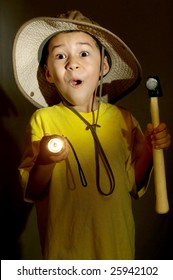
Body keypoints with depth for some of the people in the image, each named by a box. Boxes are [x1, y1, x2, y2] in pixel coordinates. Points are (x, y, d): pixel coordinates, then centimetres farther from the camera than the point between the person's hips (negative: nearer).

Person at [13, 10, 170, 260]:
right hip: (65, 247, -2)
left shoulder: (123, 119, -5)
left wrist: (148, 150, -12)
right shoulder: (43, 120, -11)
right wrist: (44, 163, -26)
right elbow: (31, 192, -7)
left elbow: (134, 186, 3)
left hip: (116, 242, 3)